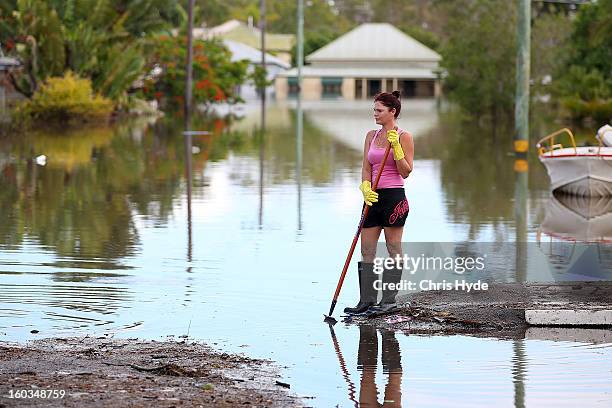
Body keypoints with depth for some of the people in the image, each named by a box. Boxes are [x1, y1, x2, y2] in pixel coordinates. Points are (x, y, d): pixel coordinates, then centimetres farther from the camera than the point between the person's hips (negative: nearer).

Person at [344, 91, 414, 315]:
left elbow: (406, 172, -8)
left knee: (393, 249, 0)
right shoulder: (371, 136, 13)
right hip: (373, 197, 7)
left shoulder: (403, 137, -5)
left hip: (394, 196, -7)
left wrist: (396, 147, -17)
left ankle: (389, 299, 4)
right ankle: (367, 300, 6)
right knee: (367, 250, 4)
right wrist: (366, 187, -9)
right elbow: (366, 168, 9)